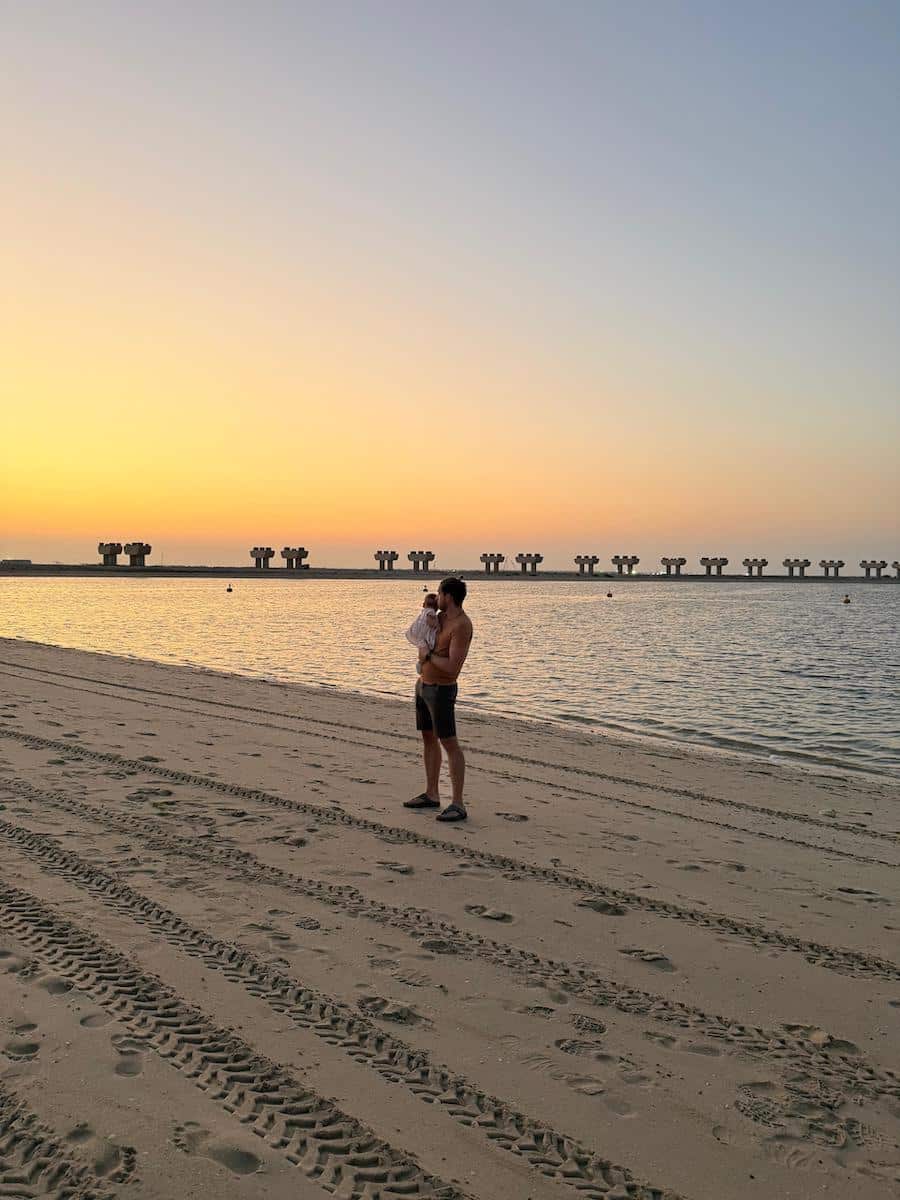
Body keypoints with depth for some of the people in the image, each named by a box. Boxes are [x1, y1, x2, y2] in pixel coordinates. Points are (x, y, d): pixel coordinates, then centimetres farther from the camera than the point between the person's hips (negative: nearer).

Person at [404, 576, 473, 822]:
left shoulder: (462, 625, -25)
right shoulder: (441, 616, 4)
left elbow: (453, 668, -30)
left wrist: (428, 656, -17)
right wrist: (423, 675, 15)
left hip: (441, 691, -10)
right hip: (424, 686, 10)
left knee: (449, 744, -8)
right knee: (428, 739, 15)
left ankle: (458, 805, -6)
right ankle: (432, 795, 25)